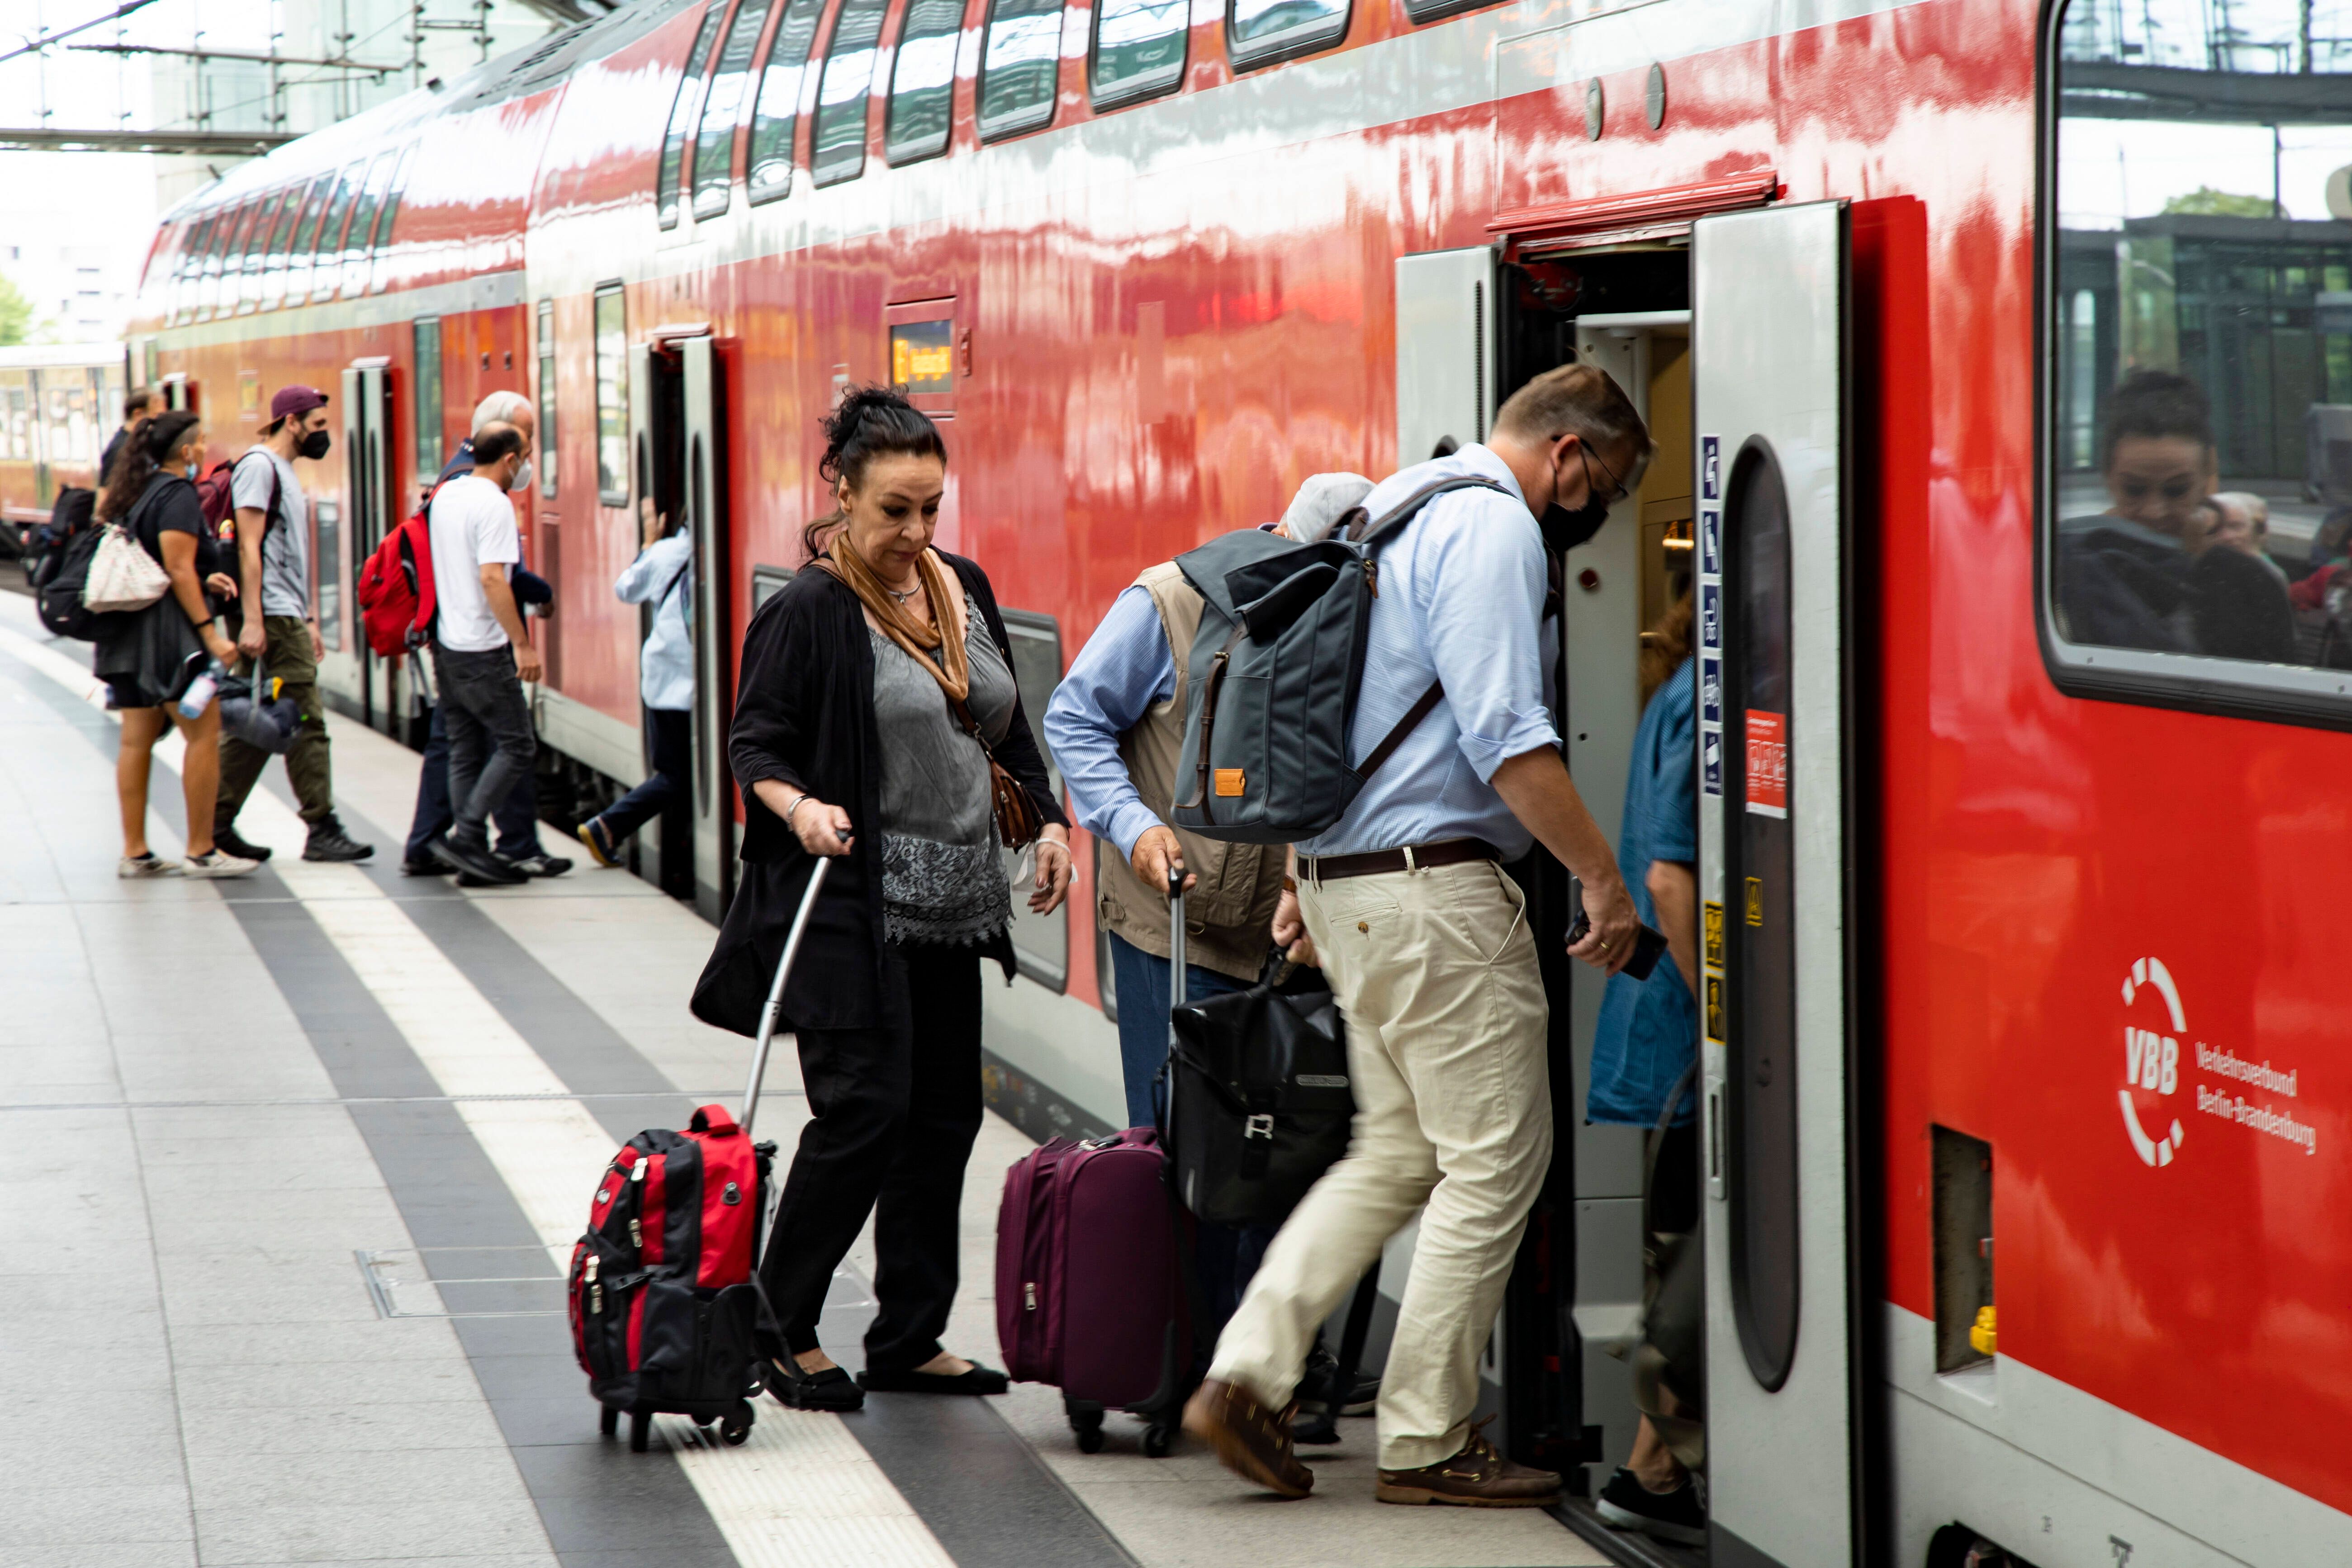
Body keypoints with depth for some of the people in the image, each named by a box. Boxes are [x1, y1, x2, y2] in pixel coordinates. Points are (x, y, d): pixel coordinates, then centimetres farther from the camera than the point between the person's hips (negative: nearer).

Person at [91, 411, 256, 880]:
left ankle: (134, 853, 8)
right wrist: (210, 633, -19)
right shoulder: (179, 494, -11)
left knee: (137, 739, 7)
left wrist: (204, 579, 17)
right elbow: (179, 571, -18)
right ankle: (201, 852, -4)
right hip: (165, 630, -9)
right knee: (203, 733, -4)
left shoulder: (135, 490, 16)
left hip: (128, 630, 9)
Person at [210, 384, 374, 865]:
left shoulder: (285, 470, 21)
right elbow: (250, 546, -16)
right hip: (274, 616, -10)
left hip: (288, 615, 10)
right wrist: (252, 620, -22)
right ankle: (322, 830, -6)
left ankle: (217, 825, 12)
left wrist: (309, 619, 22)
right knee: (306, 721, -8)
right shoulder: (259, 465, -10)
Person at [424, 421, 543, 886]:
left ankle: (469, 848, 10)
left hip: (447, 643, 9)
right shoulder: (494, 504, -15)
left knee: (465, 751, 11)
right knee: (517, 746, -3)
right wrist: (523, 643, -20)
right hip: (482, 649, -9)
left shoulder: (446, 495, 11)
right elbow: (492, 578, -23)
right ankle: (465, 836, -10)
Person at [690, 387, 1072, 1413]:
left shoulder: (965, 590, 12)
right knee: (865, 1107, -12)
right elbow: (755, 742, -10)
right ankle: (779, 1326, 1)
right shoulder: (811, 611, -9)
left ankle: (910, 1338, 16)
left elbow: (1006, 728, 21)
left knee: (944, 1115, 8)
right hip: (853, 903, -7)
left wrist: (1047, 819, 9)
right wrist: (798, 806, -28)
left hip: (952, 901, 7)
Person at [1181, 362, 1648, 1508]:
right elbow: (1506, 736, -22)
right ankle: (1427, 1442, 3)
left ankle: (1247, 1372, 5)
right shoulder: (1494, 525, -13)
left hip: (1348, 882, 10)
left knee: (1396, 1154, 15)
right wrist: (1604, 880, -16)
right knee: (1493, 1163, -1)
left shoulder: (1399, 511, 19)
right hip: (1435, 890, -10)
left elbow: (1343, 718, 24)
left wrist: (1308, 877, 29)